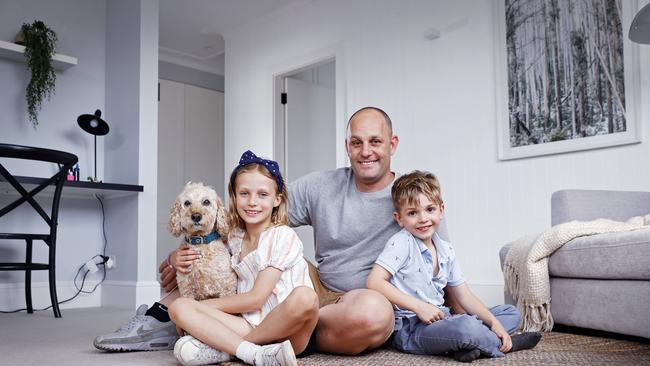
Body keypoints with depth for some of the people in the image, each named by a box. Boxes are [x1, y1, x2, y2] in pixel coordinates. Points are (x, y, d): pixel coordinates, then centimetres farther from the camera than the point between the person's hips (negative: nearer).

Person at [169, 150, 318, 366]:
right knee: (178, 306, -11)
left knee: (304, 296, -36)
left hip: (284, 330, -4)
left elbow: (255, 299, -9)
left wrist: (203, 305, -1)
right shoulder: (234, 239, 12)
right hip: (248, 326, 5)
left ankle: (221, 348, -20)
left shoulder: (283, 236, -5)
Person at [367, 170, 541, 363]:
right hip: (410, 329, -8)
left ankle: (467, 345, -16)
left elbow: (465, 296, 11)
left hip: (440, 321, 8)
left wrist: (494, 322, -4)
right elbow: (374, 282, -21)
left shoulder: (446, 250, 10)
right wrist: (418, 306, -23)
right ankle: (506, 344, -4)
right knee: (466, 326, -36)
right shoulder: (401, 243, -11)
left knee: (511, 313, 9)